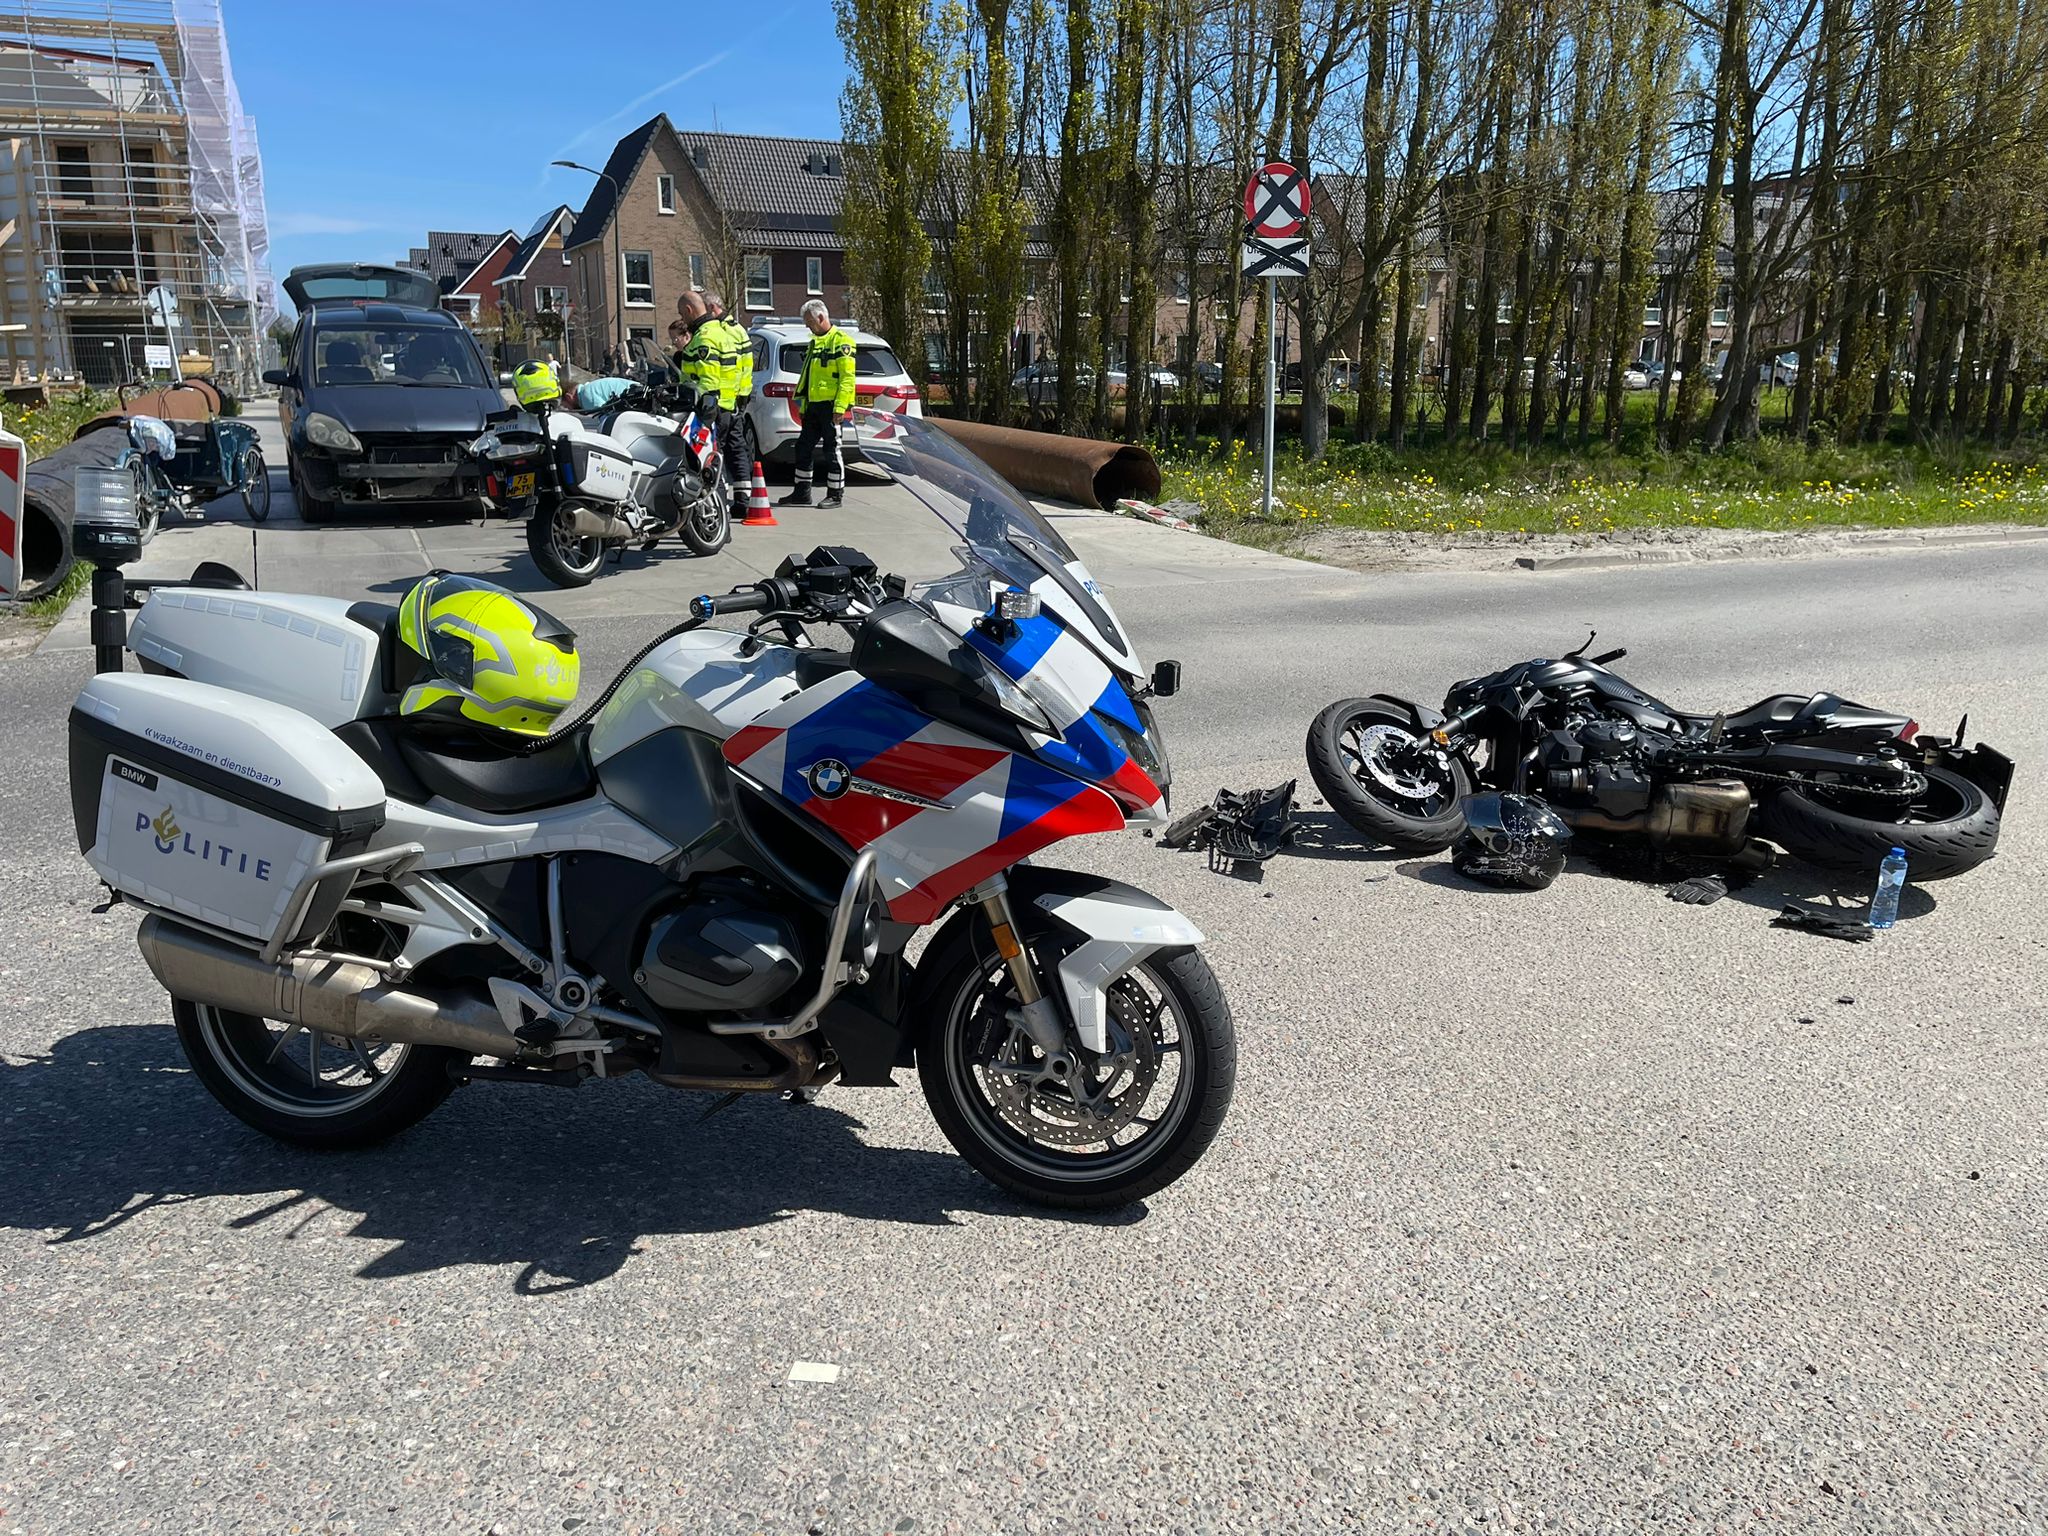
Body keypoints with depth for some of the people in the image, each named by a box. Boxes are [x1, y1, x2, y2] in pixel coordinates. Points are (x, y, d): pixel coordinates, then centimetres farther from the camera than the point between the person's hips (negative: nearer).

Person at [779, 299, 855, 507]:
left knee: (832, 450, -4)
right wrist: (803, 404, 20)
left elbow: (847, 377, -15)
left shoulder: (841, 341, -8)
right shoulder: (815, 342, 20)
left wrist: (840, 406, -22)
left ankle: (836, 494, 4)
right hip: (813, 406, 9)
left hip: (830, 406, -9)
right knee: (803, 447, 10)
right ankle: (802, 492, 18)